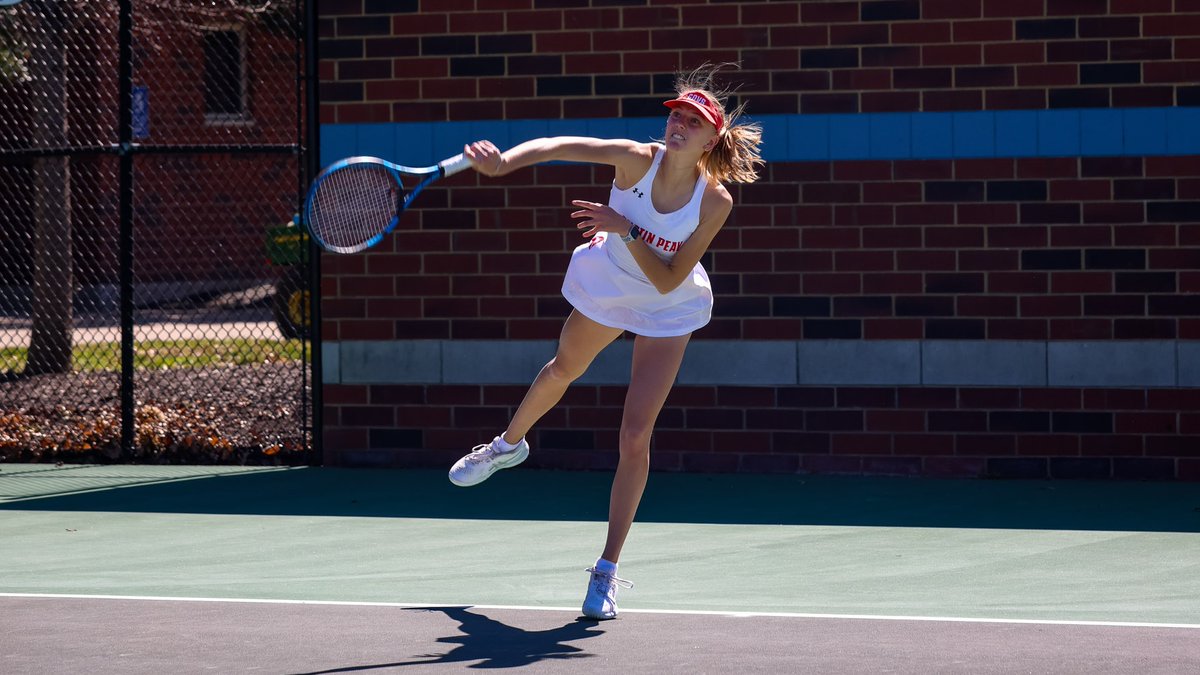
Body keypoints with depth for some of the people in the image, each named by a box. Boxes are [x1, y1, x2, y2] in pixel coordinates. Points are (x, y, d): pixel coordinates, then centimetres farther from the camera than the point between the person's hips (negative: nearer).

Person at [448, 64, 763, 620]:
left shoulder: (715, 201, -29)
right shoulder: (639, 160, -29)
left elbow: (668, 281, -28)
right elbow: (560, 146, -42)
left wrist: (627, 229, -40)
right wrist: (503, 162, -59)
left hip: (666, 309, -2)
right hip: (606, 285, 2)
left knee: (635, 437, -9)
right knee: (563, 370, 30)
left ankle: (607, 570, 2)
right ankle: (509, 445, 63)